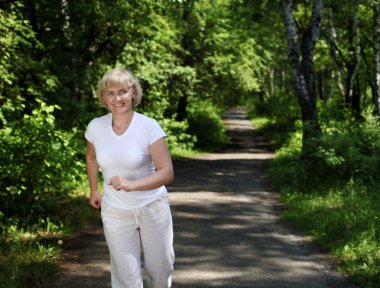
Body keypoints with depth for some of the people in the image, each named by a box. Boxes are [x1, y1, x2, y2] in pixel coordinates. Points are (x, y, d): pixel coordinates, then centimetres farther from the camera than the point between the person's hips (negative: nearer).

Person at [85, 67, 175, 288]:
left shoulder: (149, 127, -18)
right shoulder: (95, 127, -8)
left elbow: (167, 173, -22)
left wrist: (131, 184, -35)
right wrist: (94, 191, 19)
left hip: (152, 208, -1)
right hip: (115, 212, 2)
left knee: (160, 268, 14)